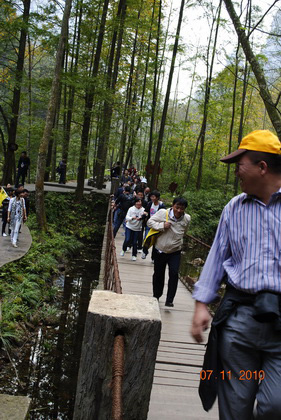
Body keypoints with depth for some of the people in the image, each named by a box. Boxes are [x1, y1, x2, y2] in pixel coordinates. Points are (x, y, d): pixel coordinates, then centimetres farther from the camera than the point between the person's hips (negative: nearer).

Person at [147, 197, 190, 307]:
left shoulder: (187, 219, -4)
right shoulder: (163, 213, -14)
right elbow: (150, 221, -9)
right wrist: (161, 226, -23)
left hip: (175, 251, 1)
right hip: (160, 250, -1)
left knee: (174, 273, -14)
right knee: (158, 274, 12)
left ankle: (169, 300, -6)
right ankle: (156, 296, 33)